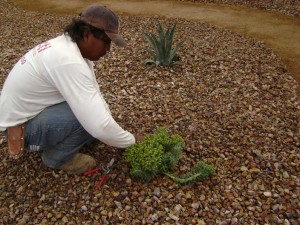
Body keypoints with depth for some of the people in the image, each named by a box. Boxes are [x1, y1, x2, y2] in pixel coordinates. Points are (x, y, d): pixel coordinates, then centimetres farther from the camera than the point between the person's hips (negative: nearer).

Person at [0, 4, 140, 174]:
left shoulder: (69, 46, -3)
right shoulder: (69, 61, -33)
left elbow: (94, 95, 3)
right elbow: (99, 126, -37)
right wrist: (132, 141, -21)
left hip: (34, 112, 9)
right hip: (21, 127, -9)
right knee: (90, 115, -28)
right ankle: (58, 157, -3)